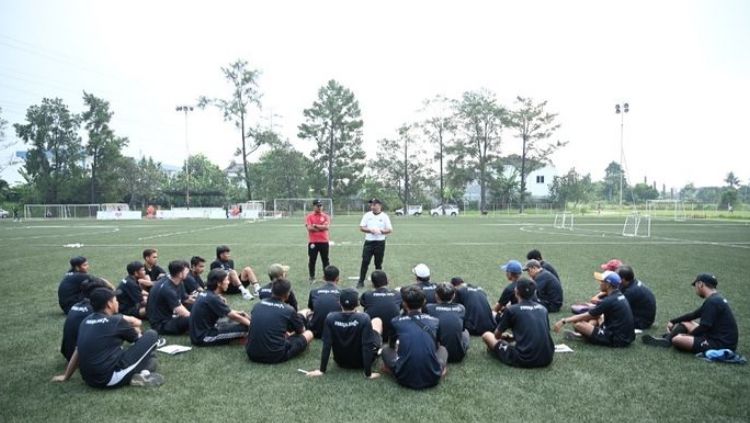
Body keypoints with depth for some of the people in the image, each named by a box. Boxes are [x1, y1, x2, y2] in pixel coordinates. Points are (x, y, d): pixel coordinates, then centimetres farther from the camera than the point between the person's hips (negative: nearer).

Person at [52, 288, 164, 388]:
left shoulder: (86, 321, 11)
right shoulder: (116, 321, -7)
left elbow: (78, 351, 19)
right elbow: (138, 338, 12)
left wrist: (66, 376, 32)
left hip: (89, 380, 7)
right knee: (151, 335, -2)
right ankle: (141, 374, -7)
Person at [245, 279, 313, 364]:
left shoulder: (258, 305, 6)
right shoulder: (288, 310, -6)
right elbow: (301, 331, 14)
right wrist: (289, 334, 38)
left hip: (252, 354, 6)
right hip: (276, 356, -6)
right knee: (309, 334, 10)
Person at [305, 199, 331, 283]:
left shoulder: (326, 216, 5)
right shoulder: (309, 217, 2)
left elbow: (327, 227, -10)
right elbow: (309, 228, -13)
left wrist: (316, 225, -10)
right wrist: (322, 227, -9)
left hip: (324, 242, 1)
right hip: (312, 242, -1)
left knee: (325, 260, 8)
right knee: (312, 260, 4)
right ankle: (312, 277, 16)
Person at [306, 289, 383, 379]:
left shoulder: (330, 318, -22)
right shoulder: (364, 318, -29)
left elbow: (326, 345, -19)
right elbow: (367, 346, -28)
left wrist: (322, 370, -10)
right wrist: (368, 373, -19)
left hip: (341, 362, 3)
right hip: (361, 362, -2)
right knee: (377, 321, 16)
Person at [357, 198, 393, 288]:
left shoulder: (384, 216, -1)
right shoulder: (367, 215, 3)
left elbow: (390, 230, -3)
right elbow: (361, 228, 0)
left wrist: (381, 231, -20)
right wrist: (370, 230, -17)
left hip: (380, 243, -1)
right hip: (368, 242, 1)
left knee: (378, 263, 7)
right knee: (365, 262, -3)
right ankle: (361, 281, 4)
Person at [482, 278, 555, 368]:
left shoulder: (511, 310, -3)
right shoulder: (543, 309, 9)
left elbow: (497, 335, 9)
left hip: (523, 360, -5)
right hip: (547, 359, 5)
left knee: (486, 335, 10)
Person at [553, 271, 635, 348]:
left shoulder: (609, 301, -19)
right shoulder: (620, 295, 7)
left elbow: (585, 317, -13)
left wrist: (564, 321, -7)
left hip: (617, 340, -10)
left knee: (579, 324, -15)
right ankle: (581, 334, 7)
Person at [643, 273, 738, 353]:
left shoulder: (712, 302, -20)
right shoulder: (717, 298, 13)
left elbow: (704, 327, -19)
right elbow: (693, 315, 20)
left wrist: (687, 336, -2)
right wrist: (673, 321, 20)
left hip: (721, 345, -11)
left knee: (677, 339, -23)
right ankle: (667, 339, 1)